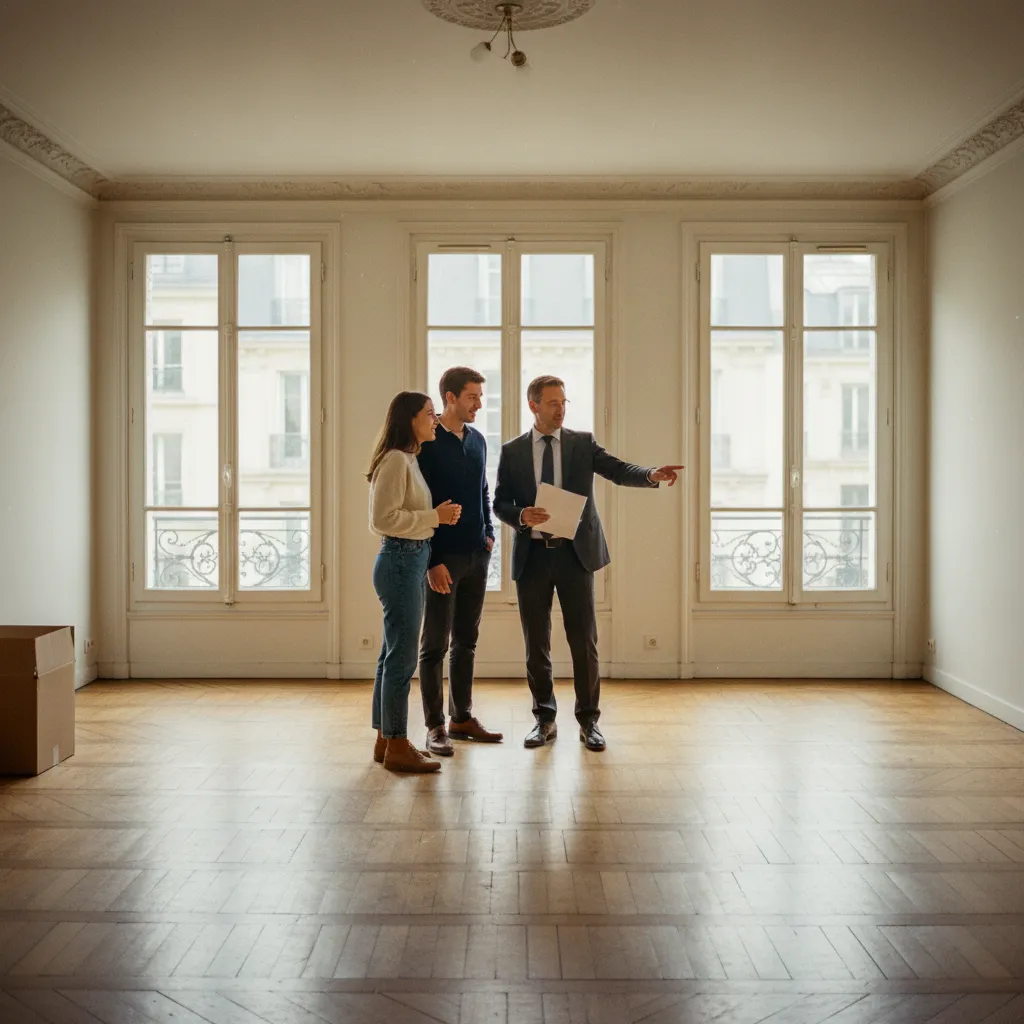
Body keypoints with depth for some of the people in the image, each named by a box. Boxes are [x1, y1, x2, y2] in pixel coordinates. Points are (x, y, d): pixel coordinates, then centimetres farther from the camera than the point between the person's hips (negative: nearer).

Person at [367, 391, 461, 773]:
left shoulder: (409, 459, 16)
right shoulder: (396, 459, -14)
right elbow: (384, 519, -21)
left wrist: (437, 517, 8)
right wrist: (434, 517, -16)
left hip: (411, 561, 10)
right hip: (400, 561, -10)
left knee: (394, 655, 13)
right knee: (402, 656, -5)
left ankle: (385, 740, 22)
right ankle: (397, 747, 3)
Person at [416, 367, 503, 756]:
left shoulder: (477, 440, 11)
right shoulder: (427, 443, -10)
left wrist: (489, 533, 9)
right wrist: (432, 560, -17)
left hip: (476, 555, 7)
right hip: (443, 558, -7)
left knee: (466, 642, 13)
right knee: (435, 644, 1)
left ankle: (462, 717, 23)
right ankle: (435, 727, 7)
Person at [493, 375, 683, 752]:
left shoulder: (583, 443, 5)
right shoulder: (512, 451, 6)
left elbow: (617, 470, -9)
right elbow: (500, 503, 5)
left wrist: (652, 475, -28)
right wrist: (522, 516, -16)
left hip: (576, 554, -1)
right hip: (532, 556, 1)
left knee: (584, 640, 1)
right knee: (536, 643, 8)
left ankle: (588, 720, 13)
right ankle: (545, 719, 22)